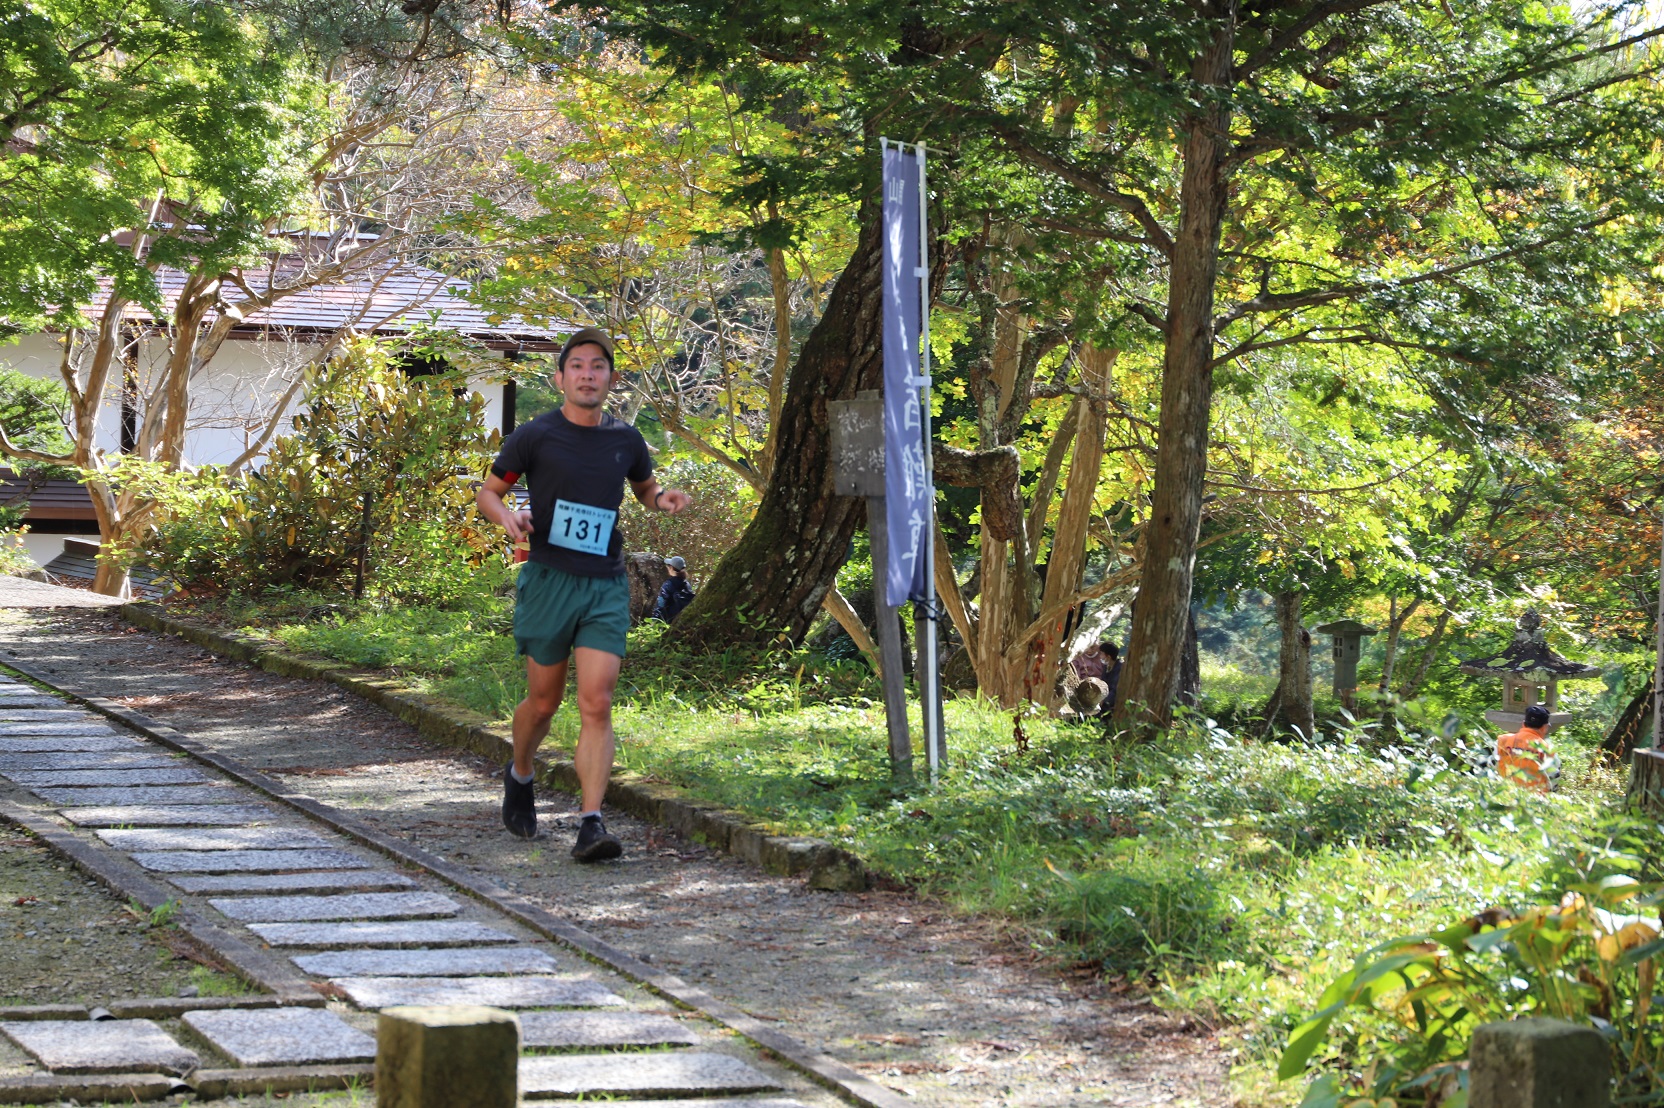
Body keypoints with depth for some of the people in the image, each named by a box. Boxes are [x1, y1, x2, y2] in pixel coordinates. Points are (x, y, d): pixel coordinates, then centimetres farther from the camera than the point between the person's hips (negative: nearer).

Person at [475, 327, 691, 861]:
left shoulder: (625, 440, 7)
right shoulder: (535, 436, -2)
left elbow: (644, 487, 26)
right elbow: (487, 491, 7)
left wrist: (663, 498, 2)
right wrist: (505, 515, -16)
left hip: (606, 587, 2)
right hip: (548, 581, -2)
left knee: (596, 705, -10)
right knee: (543, 702, 10)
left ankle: (591, 824, -14)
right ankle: (519, 777, 41)